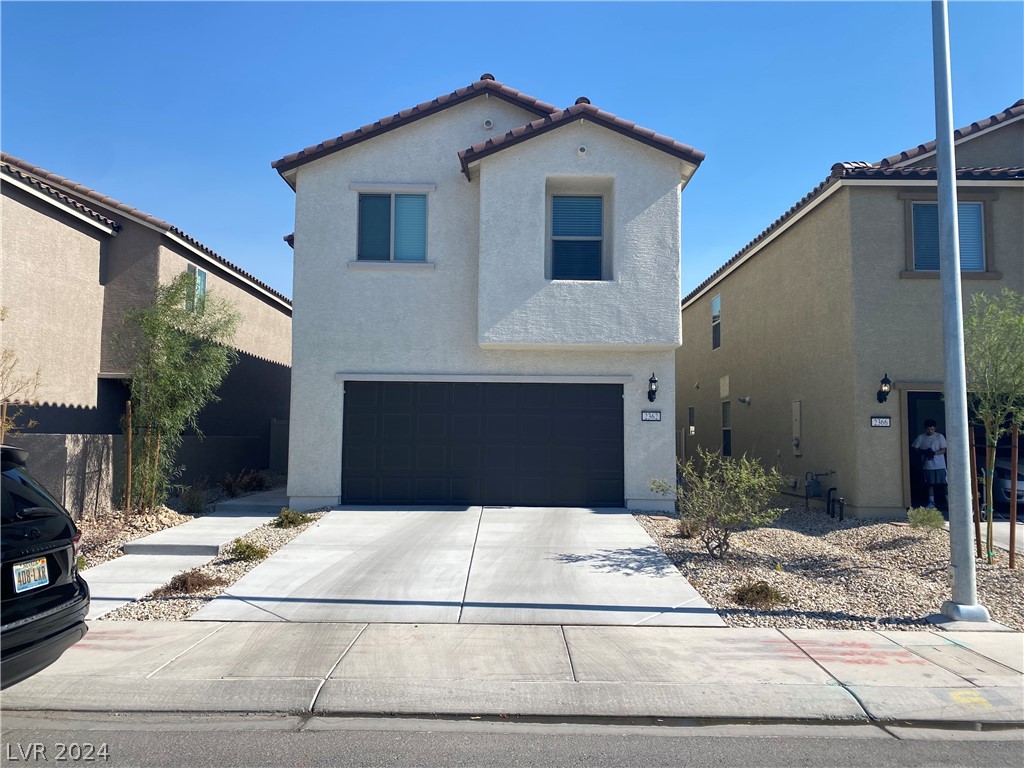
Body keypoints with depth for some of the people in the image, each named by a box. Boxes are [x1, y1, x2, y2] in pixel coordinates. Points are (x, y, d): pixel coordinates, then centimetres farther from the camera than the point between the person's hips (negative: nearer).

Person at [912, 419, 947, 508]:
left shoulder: (939, 436, -1)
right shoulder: (921, 437, 4)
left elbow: (943, 450, -4)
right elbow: (914, 447, 7)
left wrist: (934, 453, -23)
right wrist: (923, 452, -11)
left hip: (940, 465, -1)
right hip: (928, 465, 2)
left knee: (944, 483, 0)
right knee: (930, 484, 5)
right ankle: (931, 502, 12)